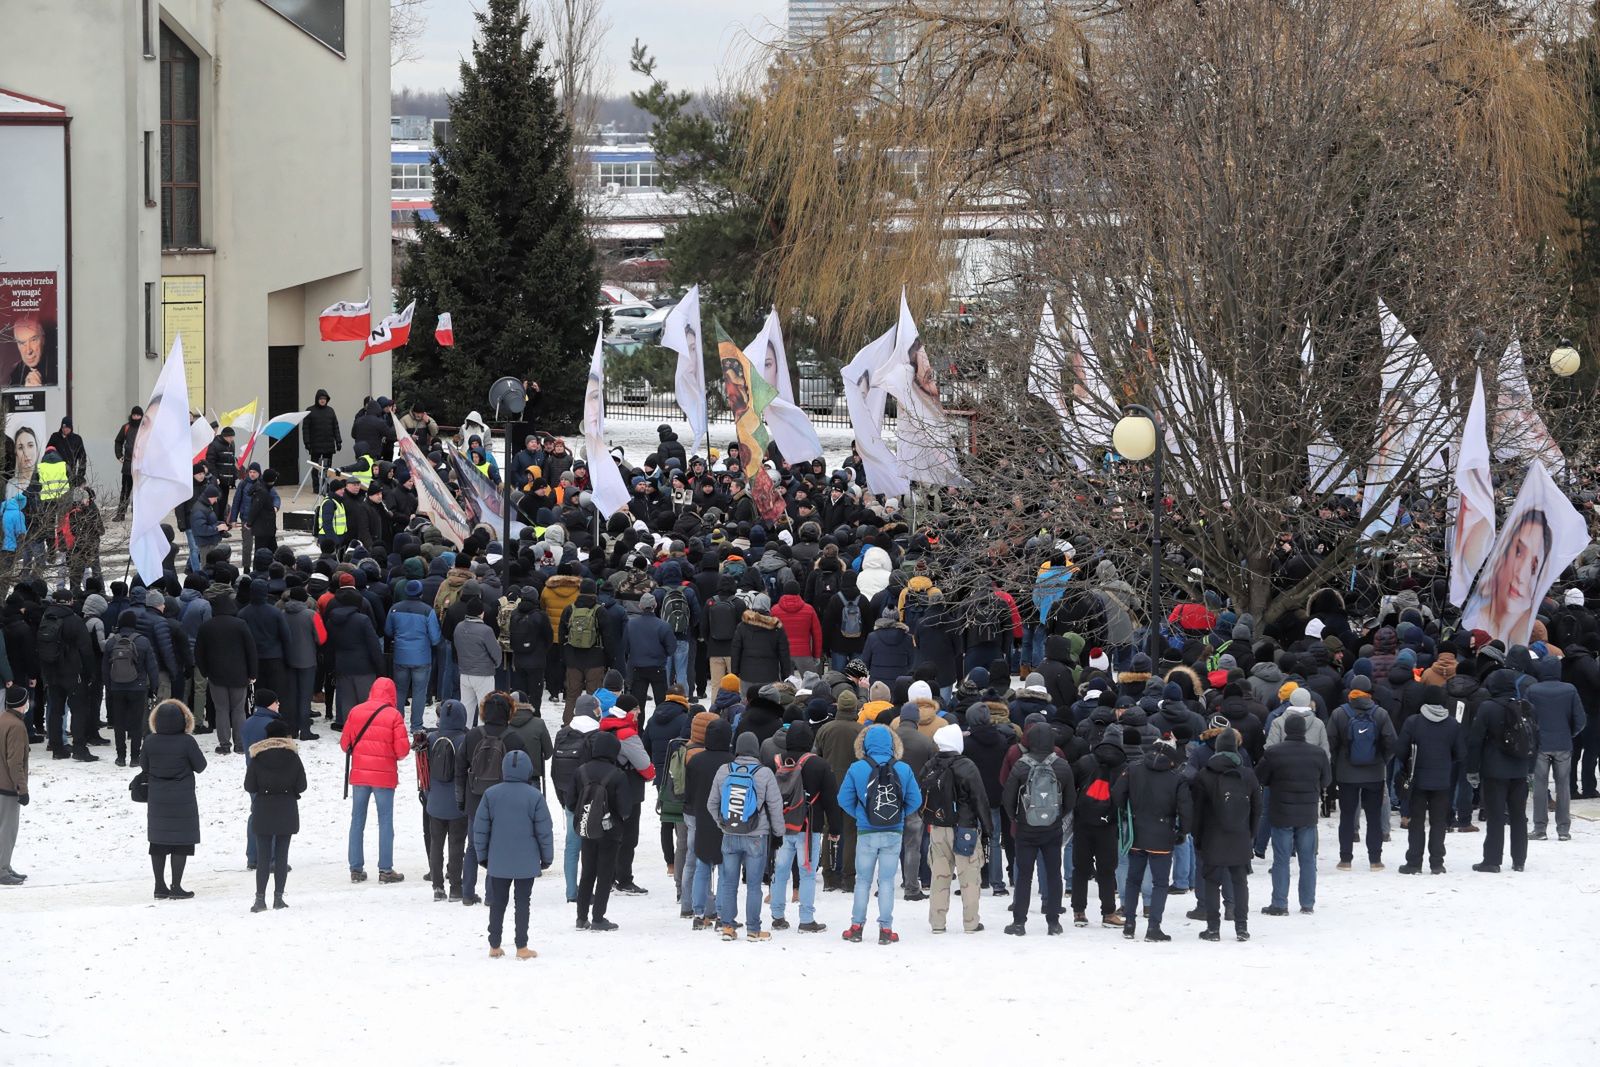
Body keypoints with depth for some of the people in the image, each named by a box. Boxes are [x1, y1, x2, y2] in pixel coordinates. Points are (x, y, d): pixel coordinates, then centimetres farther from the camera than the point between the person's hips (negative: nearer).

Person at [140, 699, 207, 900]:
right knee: (181, 843, 3)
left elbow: (144, 766, 7)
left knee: (158, 842, 11)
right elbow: (200, 767, -6)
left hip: (157, 799, 4)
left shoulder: (150, 741, -6)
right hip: (182, 799, -4)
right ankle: (176, 887, 1)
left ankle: (160, 887, 15)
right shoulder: (186, 742, -15)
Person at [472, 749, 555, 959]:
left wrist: (482, 855, 13)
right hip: (526, 863, -2)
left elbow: (480, 829, 0)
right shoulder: (535, 797, -10)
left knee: (497, 903, 12)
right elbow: (544, 831, -5)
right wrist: (546, 857, 8)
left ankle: (494, 947, 16)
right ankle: (522, 947, 6)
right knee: (522, 902, 6)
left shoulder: (491, 794, -5)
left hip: (498, 863, 2)